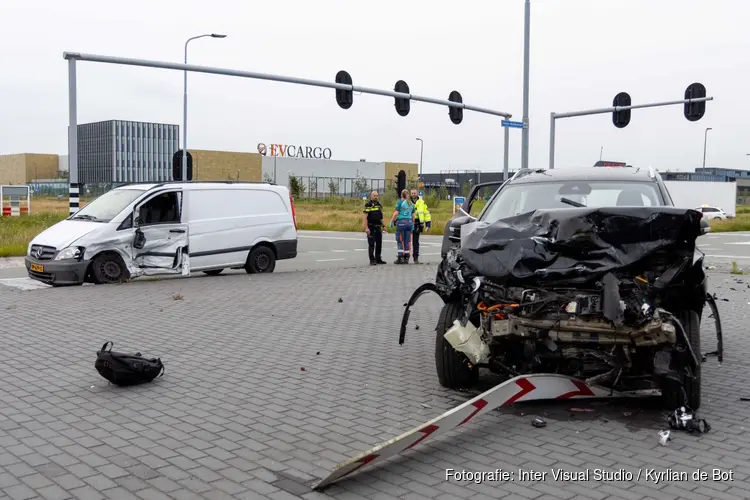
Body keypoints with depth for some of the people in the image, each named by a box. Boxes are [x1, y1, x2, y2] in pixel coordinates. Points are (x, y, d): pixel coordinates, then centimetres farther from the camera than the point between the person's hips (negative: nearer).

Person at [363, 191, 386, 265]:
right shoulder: (368, 205, -6)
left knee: (379, 244, 9)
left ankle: (378, 259, 19)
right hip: (371, 228, -6)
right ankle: (372, 260, -1)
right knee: (371, 244, -4)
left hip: (378, 227, 6)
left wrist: (382, 226, 14)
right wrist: (366, 228, -18)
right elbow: (365, 217, -11)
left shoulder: (379, 205, 14)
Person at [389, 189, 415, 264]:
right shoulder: (411, 203, 11)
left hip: (401, 222, -5)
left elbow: (395, 214, -11)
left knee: (400, 241, -2)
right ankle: (406, 258, 9)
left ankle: (400, 258, -6)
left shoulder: (400, 202, -5)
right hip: (409, 222, 5)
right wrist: (413, 224, 21)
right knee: (407, 241, 8)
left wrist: (391, 222, -3)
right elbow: (413, 216, 13)